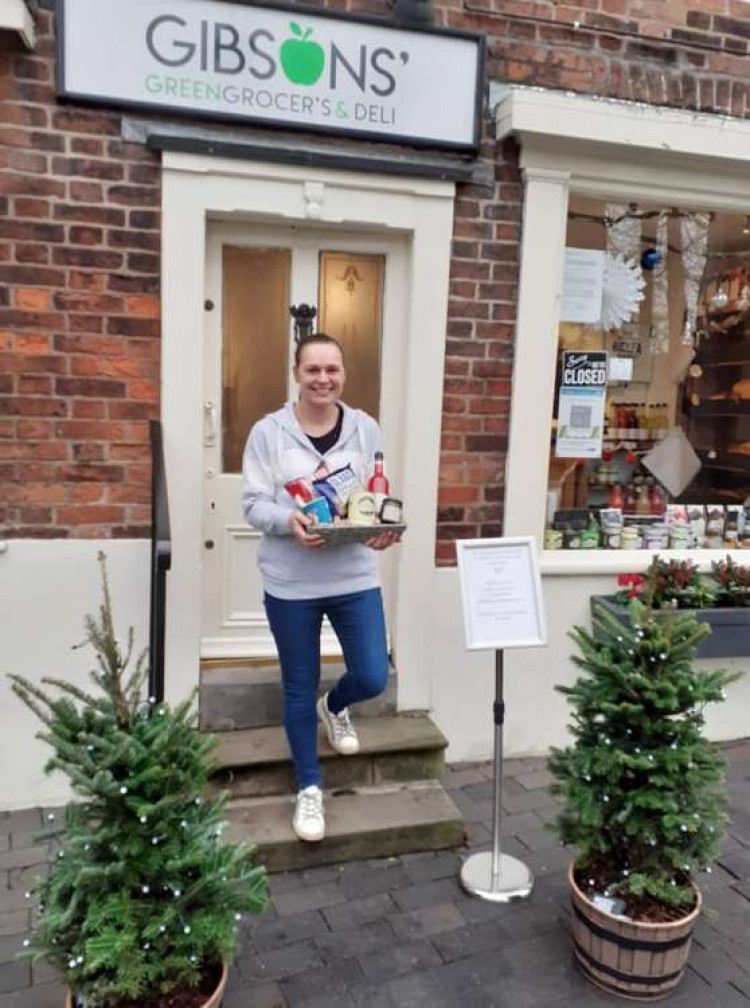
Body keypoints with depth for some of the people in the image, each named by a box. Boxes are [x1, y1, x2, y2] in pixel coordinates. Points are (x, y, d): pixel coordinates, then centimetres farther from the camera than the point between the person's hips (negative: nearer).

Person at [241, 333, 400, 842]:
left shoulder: (366, 429, 2)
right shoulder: (269, 432, -5)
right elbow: (253, 504, -6)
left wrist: (384, 528, -16)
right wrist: (288, 520, -26)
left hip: (355, 576, 2)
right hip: (291, 583, -1)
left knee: (373, 678, 2)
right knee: (299, 689, 11)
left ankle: (335, 706, 41)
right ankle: (309, 788, 33)